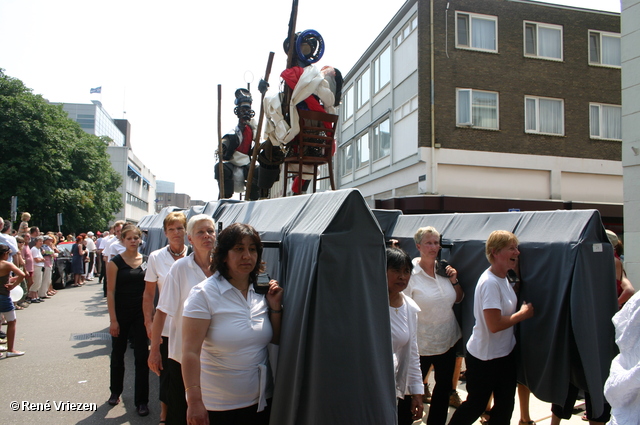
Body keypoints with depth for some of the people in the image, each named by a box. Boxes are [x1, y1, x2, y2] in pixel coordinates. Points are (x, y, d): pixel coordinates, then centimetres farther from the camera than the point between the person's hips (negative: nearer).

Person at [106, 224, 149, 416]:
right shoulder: (115, 262, -6)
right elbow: (110, 292, -8)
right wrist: (113, 320, -11)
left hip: (141, 314, 1)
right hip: (121, 314, -1)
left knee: (142, 356, 3)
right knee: (118, 354, 16)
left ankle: (141, 400, 14)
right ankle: (115, 391, 37)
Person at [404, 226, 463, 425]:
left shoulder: (444, 269, 0)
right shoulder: (411, 273, -17)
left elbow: (458, 299, 12)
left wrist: (454, 280, -6)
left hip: (448, 341, 6)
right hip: (422, 345, -6)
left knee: (444, 386, 21)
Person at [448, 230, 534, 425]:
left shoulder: (504, 278, 5)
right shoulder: (490, 282, -25)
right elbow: (495, 325, -28)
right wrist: (523, 313, -15)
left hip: (505, 353, 9)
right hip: (484, 357, -9)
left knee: (505, 406, 16)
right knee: (476, 405, 9)